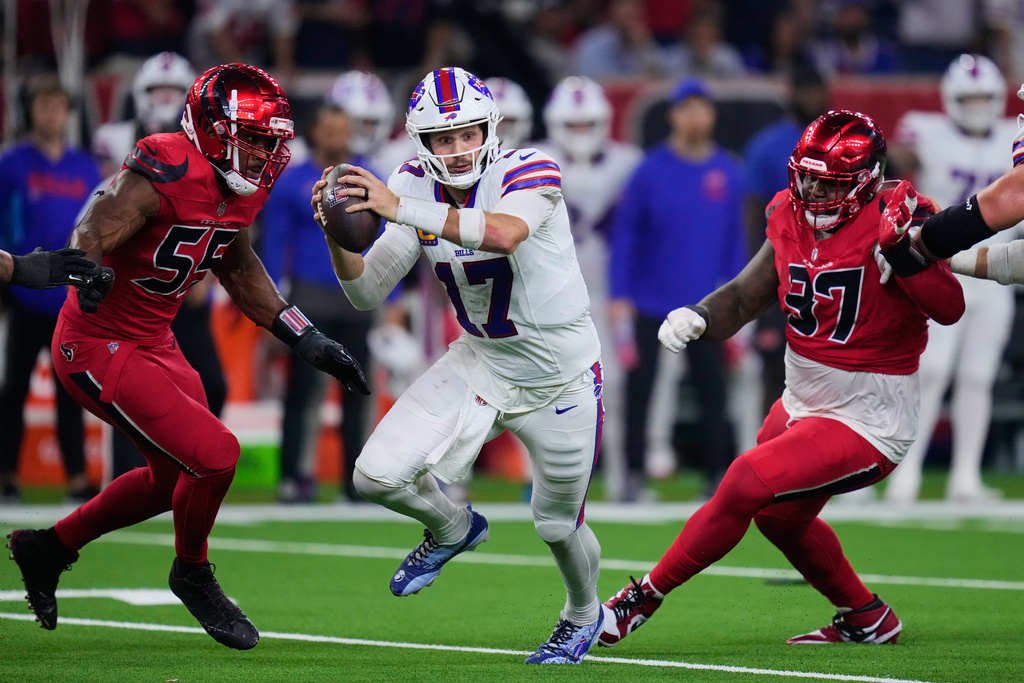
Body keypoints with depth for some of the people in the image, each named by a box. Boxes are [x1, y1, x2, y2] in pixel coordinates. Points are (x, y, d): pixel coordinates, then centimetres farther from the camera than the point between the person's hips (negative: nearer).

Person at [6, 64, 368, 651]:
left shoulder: (241, 187, 1)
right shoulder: (164, 176, -26)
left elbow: (239, 269, 17)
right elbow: (91, 239, -33)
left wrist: (307, 340, 17)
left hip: (154, 343, 10)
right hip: (98, 350, -10)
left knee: (175, 478, 20)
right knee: (214, 455, -14)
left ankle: (48, 548, 37)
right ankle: (192, 574, 14)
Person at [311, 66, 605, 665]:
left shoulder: (530, 174, -24)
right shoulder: (419, 190, -8)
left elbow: (505, 234, -47)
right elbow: (367, 294, -7)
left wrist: (400, 209, -53)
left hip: (561, 378, -4)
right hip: (481, 363, 4)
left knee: (558, 526, 12)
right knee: (378, 476, -15)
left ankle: (583, 614, 48)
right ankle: (454, 529, 20)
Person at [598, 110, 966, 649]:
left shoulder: (889, 222, -20)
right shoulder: (792, 222, 0)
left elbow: (950, 309, -29)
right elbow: (744, 297, 7)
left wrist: (902, 249, -41)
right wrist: (698, 318, -12)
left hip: (866, 423, -9)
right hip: (803, 402, 9)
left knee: (744, 487, -18)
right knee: (780, 516, 25)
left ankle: (643, 599, -5)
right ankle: (866, 619, 45)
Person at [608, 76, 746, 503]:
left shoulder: (728, 174, 3)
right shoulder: (651, 172, -6)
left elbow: (735, 243, 9)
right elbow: (624, 236, -3)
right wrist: (619, 297, -8)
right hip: (649, 305, -2)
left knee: (713, 393, 2)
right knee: (639, 391, 2)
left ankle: (719, 476, 11)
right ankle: (634, 475, 12)